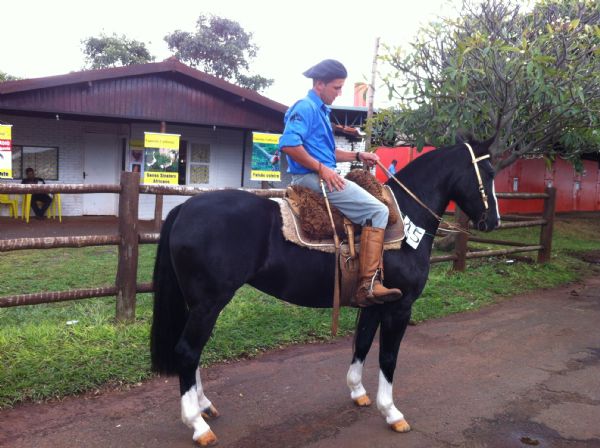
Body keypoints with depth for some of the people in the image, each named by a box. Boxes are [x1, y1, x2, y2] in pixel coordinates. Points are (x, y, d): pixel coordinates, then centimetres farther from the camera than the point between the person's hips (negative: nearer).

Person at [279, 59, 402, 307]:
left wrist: (357, 156, 15)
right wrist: (322, 168, -22)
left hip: (322, 175, 11)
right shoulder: (305, 107, -10)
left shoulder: (321, 110, 21)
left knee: (377, 202, 19)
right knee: (378, 210, -17)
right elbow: (289, 144, -24)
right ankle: (368, 284, -22)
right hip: (312, 177, -11)